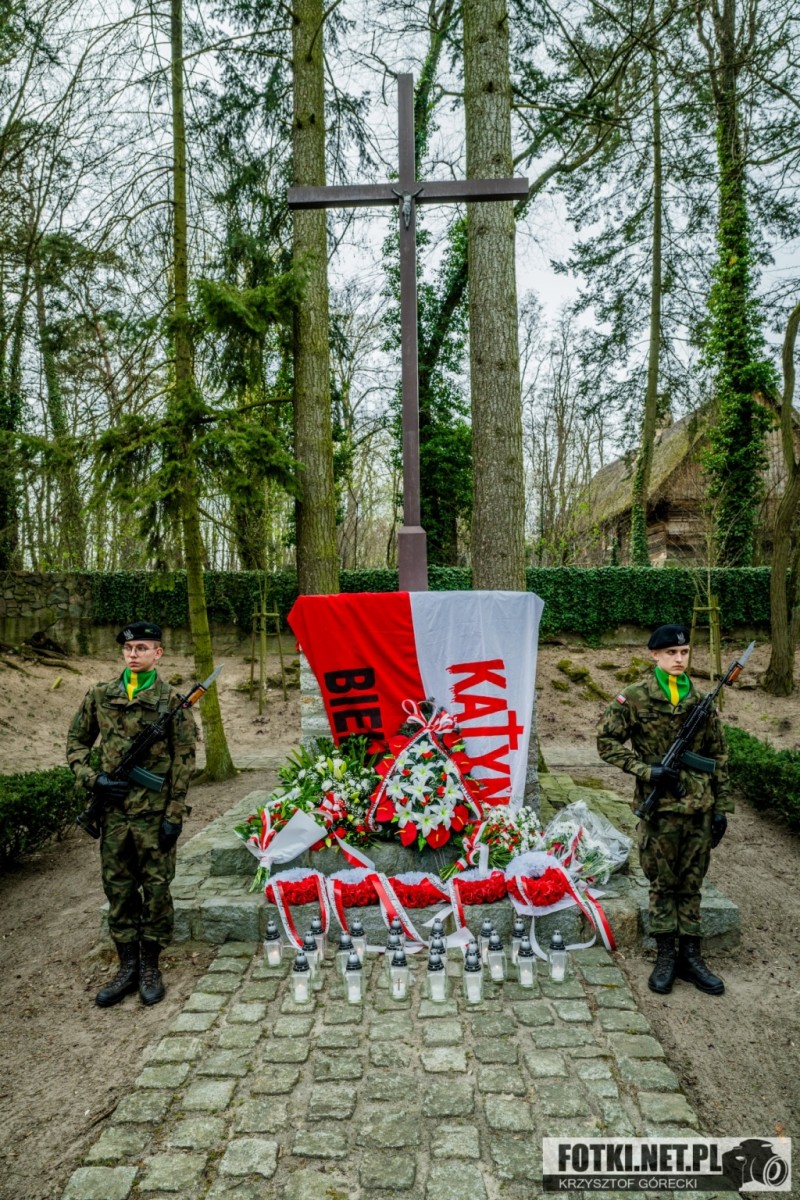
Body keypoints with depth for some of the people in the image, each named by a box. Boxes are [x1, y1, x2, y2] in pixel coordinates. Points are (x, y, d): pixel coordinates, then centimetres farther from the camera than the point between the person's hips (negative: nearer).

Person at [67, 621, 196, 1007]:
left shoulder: (171, 701, -6)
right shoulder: (99, 696, 4)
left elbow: (184, 761, -7)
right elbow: (76, 742, 14)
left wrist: (174, 814, -10)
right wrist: (91, 778, -4)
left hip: (154, 813, -3)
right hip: (113, 811, 4)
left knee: (156, 890, 6)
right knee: (118, 890, 12)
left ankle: (150, 967, 23)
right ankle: (127, 966, 27)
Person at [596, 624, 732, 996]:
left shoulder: (701, 702, 5)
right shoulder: (634, 699, -7)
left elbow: (718, 758, 11)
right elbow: (606, 742, -6)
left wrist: (722, 807, 8)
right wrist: (647, 771, -15)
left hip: (699, 809, 3)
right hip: (660, 810, -3)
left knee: (691, 884, 13)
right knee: (663, 883, 8)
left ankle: (690, 956, 25)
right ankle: (666, 956, 22)